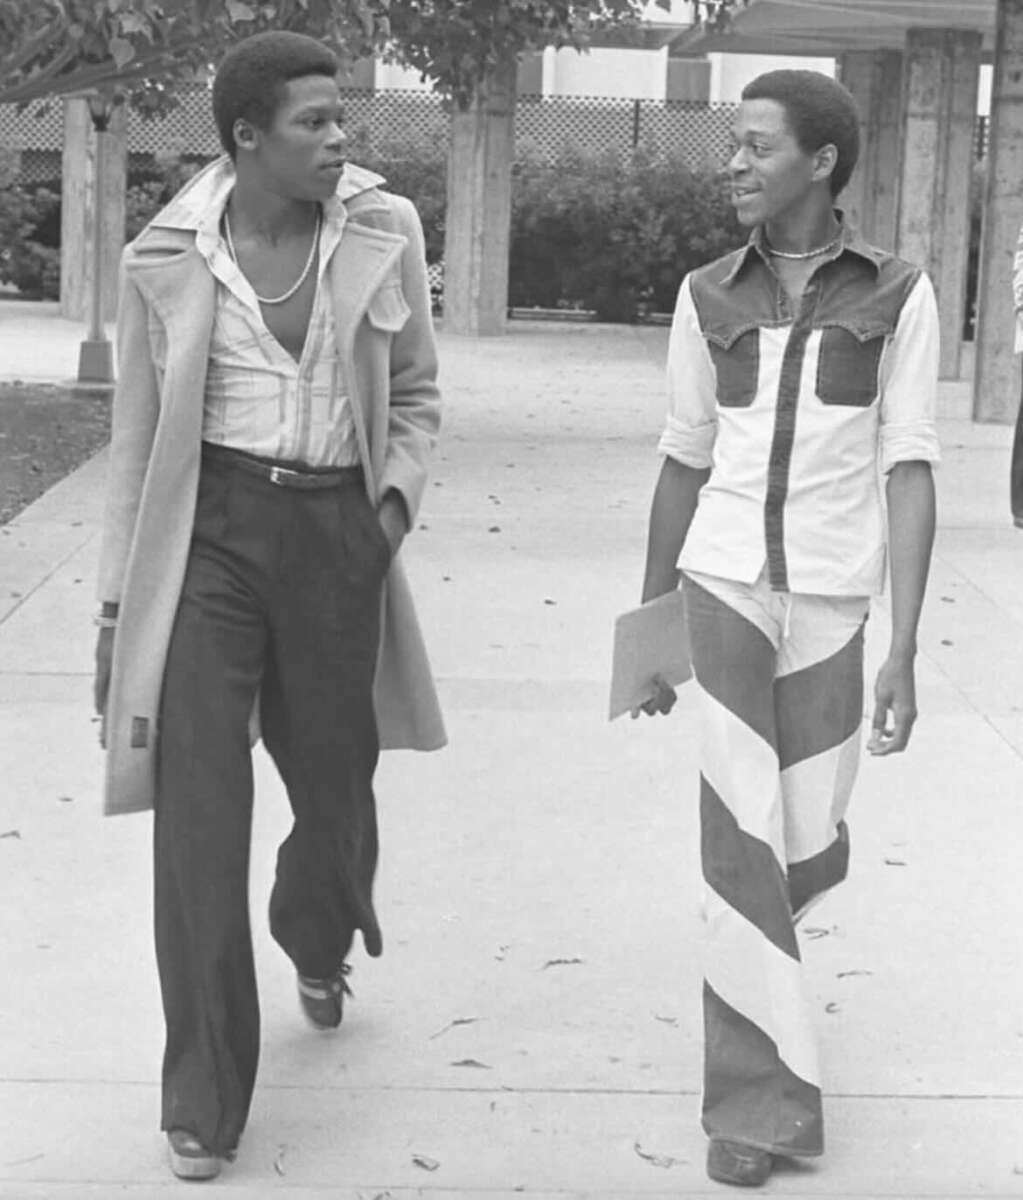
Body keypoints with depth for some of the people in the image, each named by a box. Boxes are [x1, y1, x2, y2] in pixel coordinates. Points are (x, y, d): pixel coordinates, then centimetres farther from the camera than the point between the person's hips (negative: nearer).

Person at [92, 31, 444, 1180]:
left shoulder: (383, 233, -2)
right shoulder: (166, 259, -4)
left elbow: (414, 393, 13)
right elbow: (137, 440, 4)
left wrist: (398, 494, -5)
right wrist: (116, 606, 4)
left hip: (337, 533, 2)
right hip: (209, 529, -2)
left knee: (337, 784, 16)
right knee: (198, 811, -7)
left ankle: (317, 939, 53)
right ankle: (205, 1097, 4)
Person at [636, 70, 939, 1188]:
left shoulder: (898, 296, -1)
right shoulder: (709, 296, 5)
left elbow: (908, 474, -5)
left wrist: (903, 653, -12)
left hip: (829, 603, 0)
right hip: (723, 587, 1)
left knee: (811, 853, 6)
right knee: (740, 836, -10)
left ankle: (745, 936, 41)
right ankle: (758, 1098, -3)